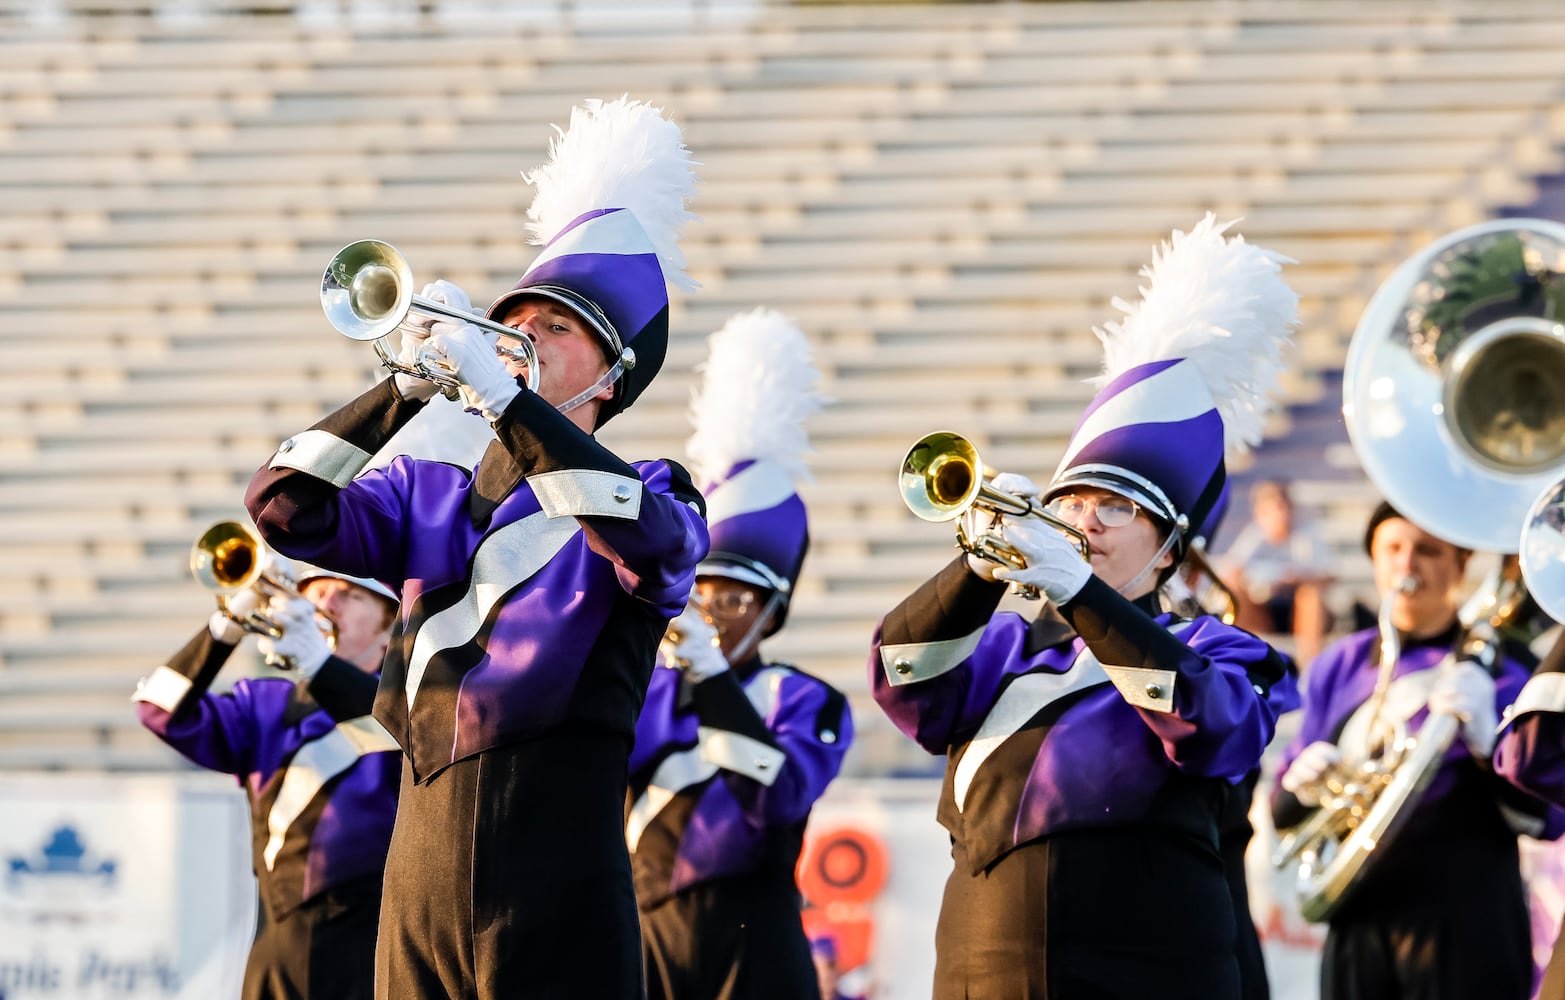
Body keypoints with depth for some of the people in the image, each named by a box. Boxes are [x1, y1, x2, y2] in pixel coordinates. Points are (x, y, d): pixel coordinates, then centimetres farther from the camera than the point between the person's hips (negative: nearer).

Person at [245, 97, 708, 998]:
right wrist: (407, 390, -7)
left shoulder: (646, 496, 3)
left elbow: (651, 543, -21)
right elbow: (285, 509, 4)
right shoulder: (434, 496, 16)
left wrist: (503, 395, -23)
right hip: (423, 875, 4)